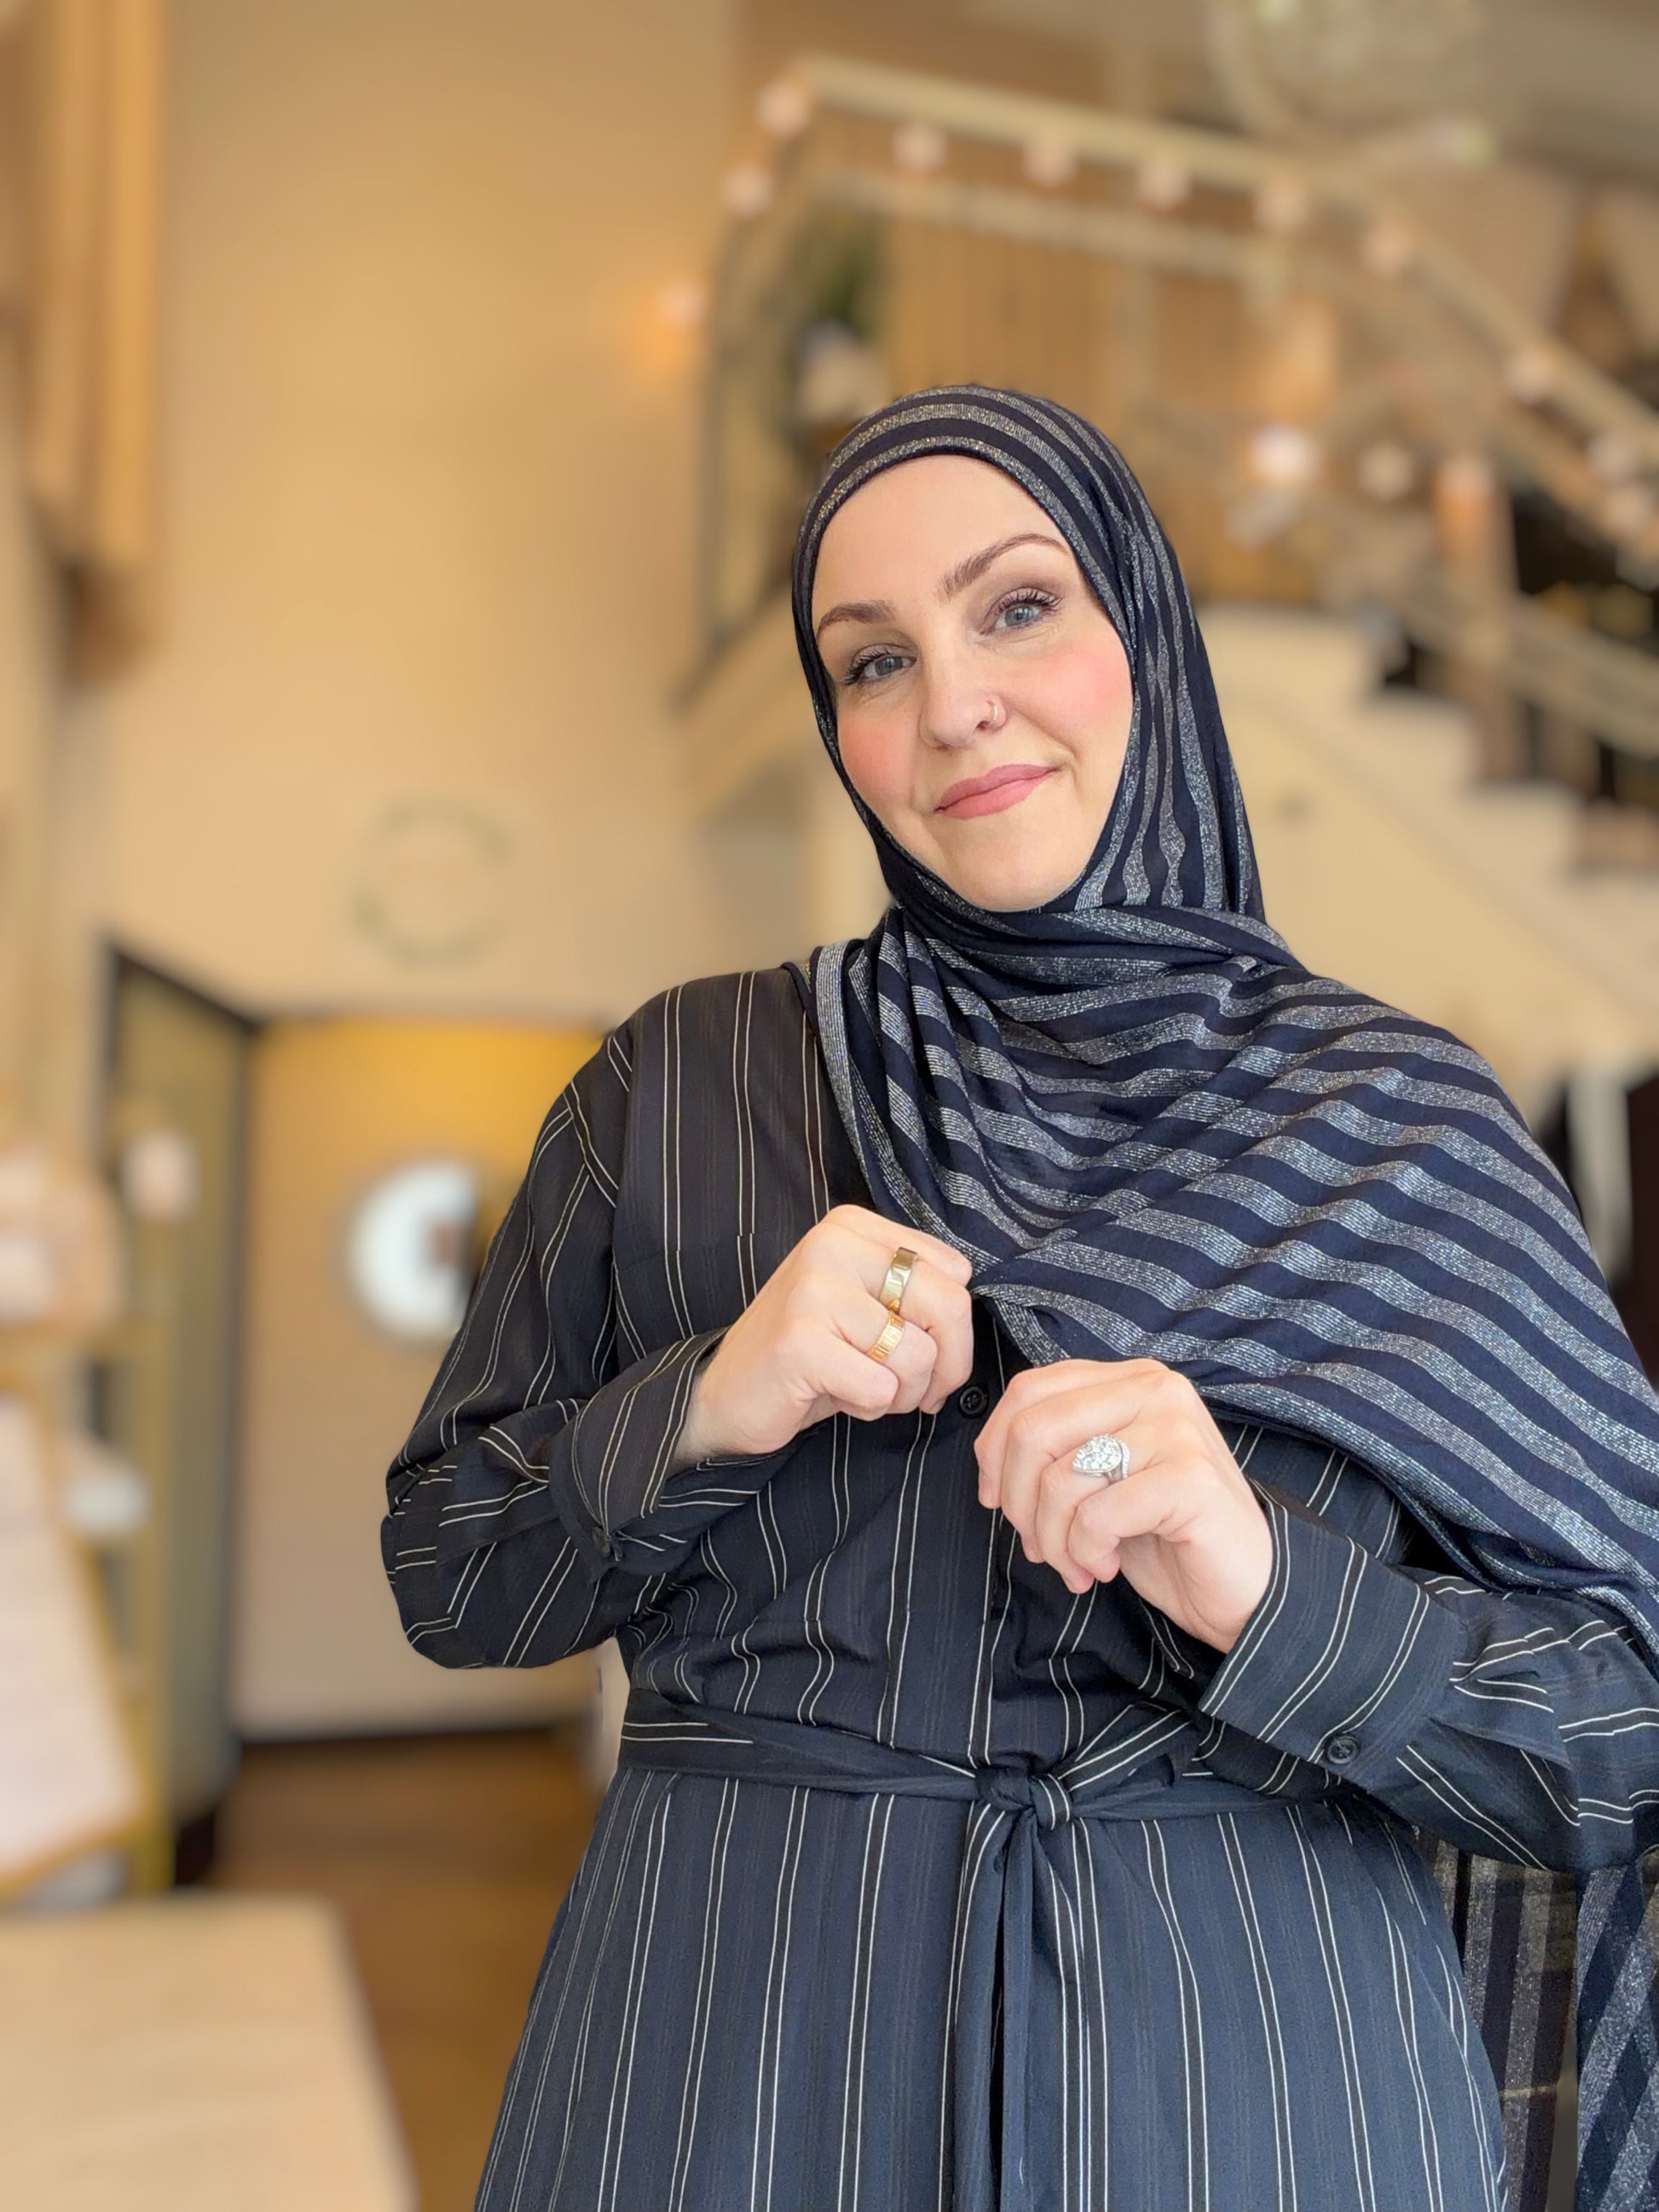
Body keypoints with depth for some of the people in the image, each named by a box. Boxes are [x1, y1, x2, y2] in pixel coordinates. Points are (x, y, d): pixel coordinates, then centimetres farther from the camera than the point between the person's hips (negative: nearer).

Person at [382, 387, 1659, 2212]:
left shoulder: (1403, 1126, -4)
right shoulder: (677, 1087, -3)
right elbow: (446, 1578, 1)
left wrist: (1275, 1592, -22)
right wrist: (696, 1410, -18)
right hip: (736, 2055, 1)